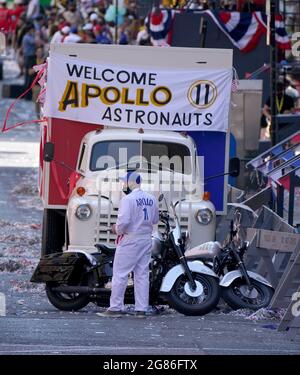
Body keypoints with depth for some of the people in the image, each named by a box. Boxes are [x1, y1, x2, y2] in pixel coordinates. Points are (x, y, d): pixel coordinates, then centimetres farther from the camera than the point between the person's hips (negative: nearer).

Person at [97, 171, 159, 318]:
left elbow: (124, 221, -22)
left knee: (120, 274, -1)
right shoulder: (151, 199, 9)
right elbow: (155, 219, 15)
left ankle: (115, 308, -1)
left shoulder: (128, 199, -14)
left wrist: (117, 229, -4)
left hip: (130, 240, -7)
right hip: (146, 240, 7)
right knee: (142, 275, 9)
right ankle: (141, 309, 7)